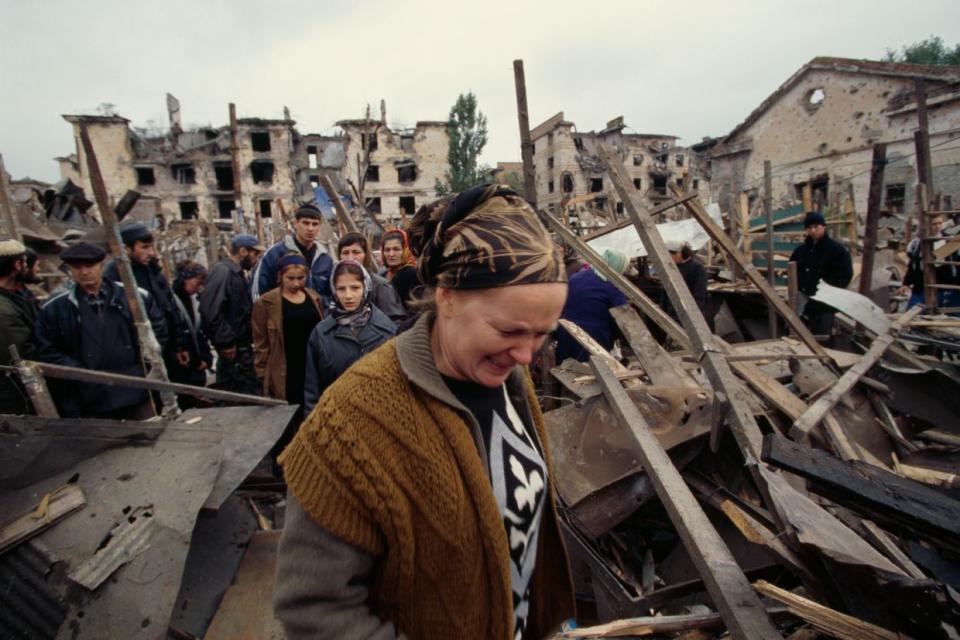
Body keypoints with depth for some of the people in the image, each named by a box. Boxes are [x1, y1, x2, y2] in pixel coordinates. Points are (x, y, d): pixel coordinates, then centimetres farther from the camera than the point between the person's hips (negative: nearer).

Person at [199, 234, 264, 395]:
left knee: (229, 393, 18)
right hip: (233, 347, -10)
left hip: (240, 344, 10)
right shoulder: (222, 272, -15)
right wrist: (226, 342, -20)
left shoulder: (236, 273, 15)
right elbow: (210, 311, -24)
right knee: (249, 392, -6)